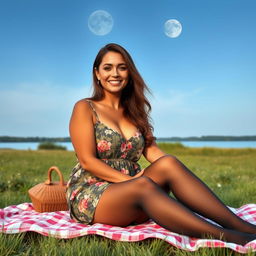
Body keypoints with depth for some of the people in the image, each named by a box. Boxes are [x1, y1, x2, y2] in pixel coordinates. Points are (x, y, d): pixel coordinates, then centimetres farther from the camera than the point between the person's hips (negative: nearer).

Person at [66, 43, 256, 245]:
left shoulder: (134, 112, 16)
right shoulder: (85, 108, 1)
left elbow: (153, 151, 3)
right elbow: (87, 160, -9)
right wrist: (130, 180, -19)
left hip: (130, 193, 4)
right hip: (90, 195, -4)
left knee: (168, 163, -25)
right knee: (143, 185, -35)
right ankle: (225, 237, -43)